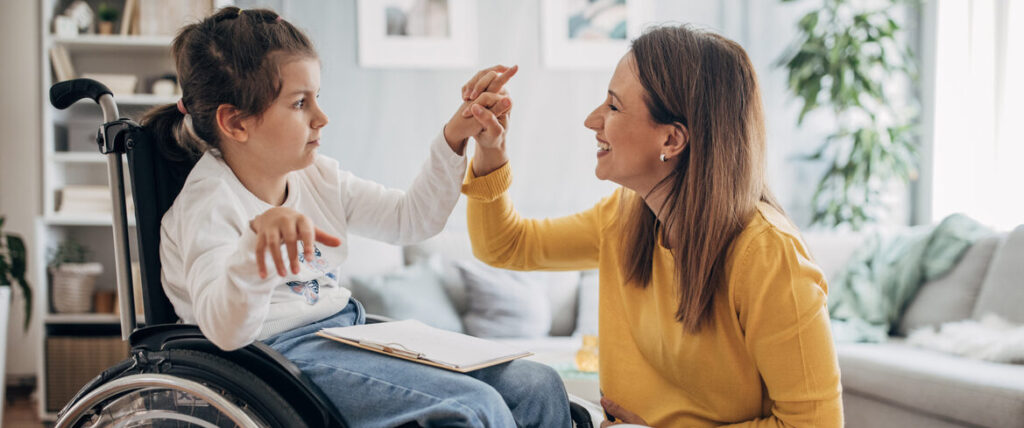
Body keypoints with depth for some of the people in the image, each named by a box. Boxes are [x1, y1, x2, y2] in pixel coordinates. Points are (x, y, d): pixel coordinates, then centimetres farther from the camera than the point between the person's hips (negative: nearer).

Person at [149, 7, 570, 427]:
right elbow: (225, 330, -31)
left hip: (351, 330, 8)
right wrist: (260, 239, -49)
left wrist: (455, 137, 6)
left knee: (538, 387, -4)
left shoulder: (316, 176, 10)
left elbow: (411, 219, 16)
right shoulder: (208, 206, -14)